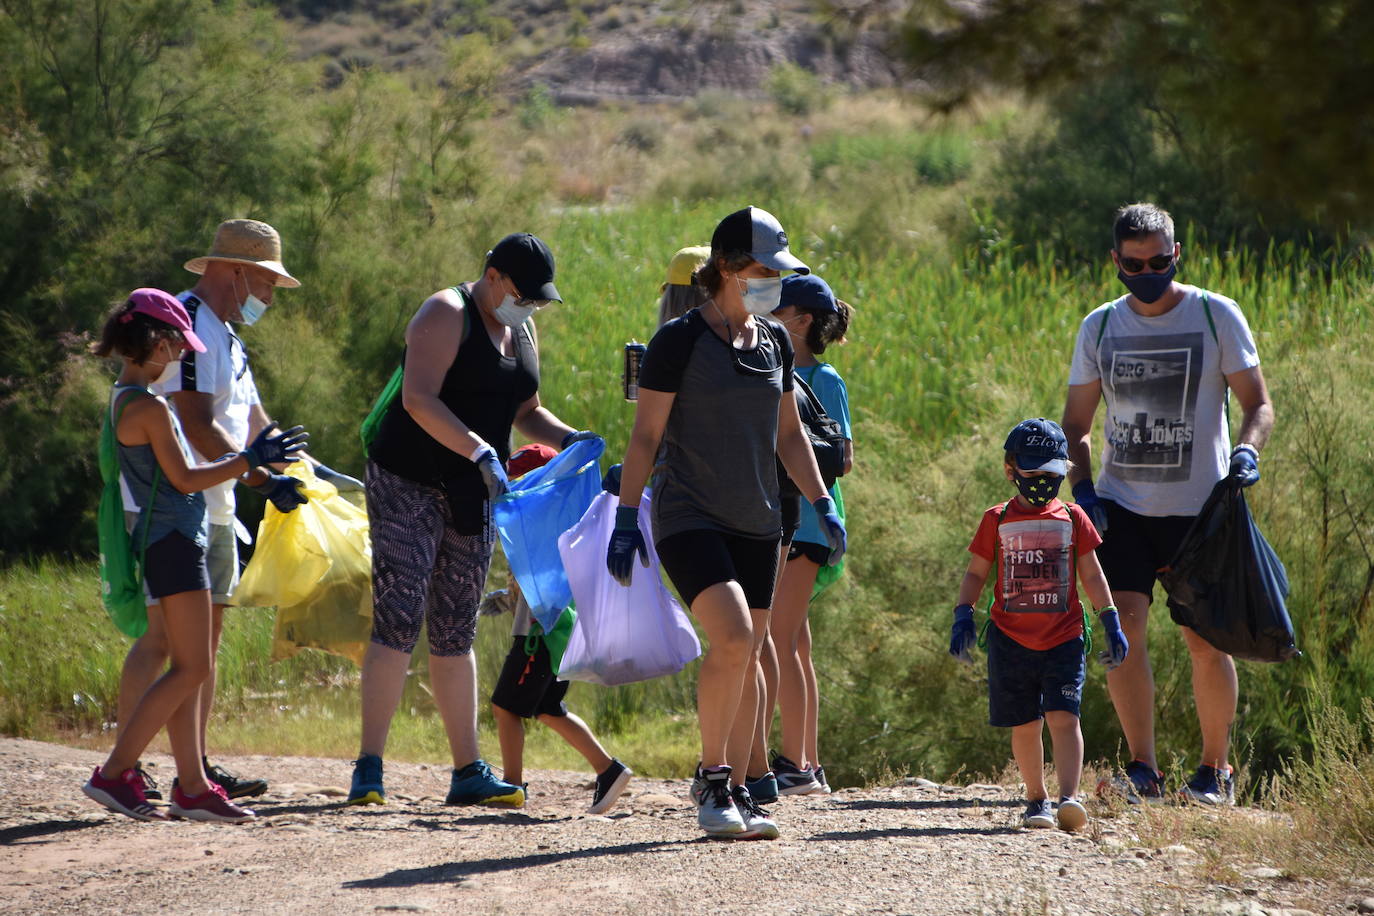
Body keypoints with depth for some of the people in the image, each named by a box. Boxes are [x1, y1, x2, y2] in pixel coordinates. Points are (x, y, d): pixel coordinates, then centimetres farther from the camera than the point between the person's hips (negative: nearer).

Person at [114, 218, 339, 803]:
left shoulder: (224, 338, 19)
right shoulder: (186, 328, -14)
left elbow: (256, 425, 24)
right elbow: (198, 430, -22)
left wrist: (315, 471, 17)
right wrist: (264, 481, -20)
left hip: (212, 511, 10)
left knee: (205, 639, 8)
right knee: (162, 636, -11)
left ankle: (197, 766, 11)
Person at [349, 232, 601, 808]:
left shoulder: (521, 332, 14)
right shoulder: (446, 316, -12)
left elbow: (525, 412, 24)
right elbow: (419, 400, -24)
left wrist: (567, 439, 4)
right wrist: (479, 452, -33)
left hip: (473, 496, 8)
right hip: (409, 484, -8)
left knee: (456, 632, 9)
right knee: (398, 622, -14)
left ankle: (468, 772, 9)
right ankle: (368, 768, -14)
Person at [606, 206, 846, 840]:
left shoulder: (774, 341, 10)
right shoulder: (680, 340, -7)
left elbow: (788, 433, 20)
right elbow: (645, 436, -6)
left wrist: (822, 504, 11)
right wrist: (626, 519, -10)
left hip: (756, 524, 6)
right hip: (689, 518, -6)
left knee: (747, 657, 4)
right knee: (732, 638, -22)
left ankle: (734, 792, 12)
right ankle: (711, 776, -8)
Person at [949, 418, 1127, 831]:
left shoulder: (1072, 518, 6)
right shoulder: (997, 521, 4)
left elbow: (1092, 576, 11)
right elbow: (975, 574, 9)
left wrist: (1111, 625, 9)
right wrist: (963, 617, -4)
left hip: (1063, 639, -1)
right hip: (1011, 641, 1)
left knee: (1063, 717, -14)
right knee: (1025, 725, 5)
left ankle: (1070, 798, -20)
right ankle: (1036, 799, 18)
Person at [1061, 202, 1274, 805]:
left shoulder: (1217, 316, -1)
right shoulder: (1100, 327, 8)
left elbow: (1258, 404, 1)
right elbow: (1076, 422, 14)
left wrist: (1246, 450, -20)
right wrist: (1082, 488, -3)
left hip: (1199, 506, -2)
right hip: (1123, 504, 2)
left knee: (1204, 639, -2)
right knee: (1122, 625, -11)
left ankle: (1215, 770, 11)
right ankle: (1142, 769, -6)